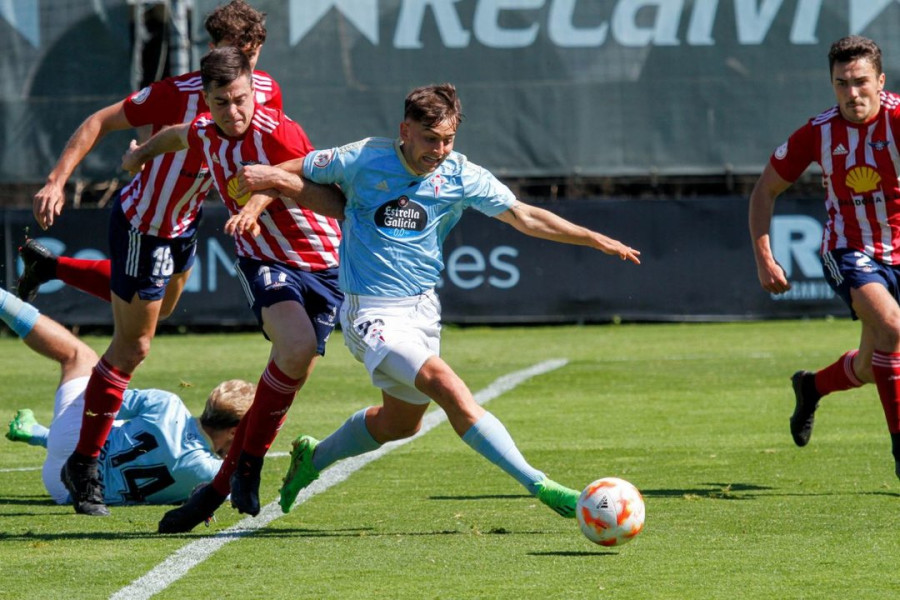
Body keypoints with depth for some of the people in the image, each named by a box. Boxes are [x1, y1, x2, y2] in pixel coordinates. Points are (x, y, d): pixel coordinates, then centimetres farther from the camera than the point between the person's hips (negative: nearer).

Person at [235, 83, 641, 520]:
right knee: (449, 388, -23)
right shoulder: (364, 160, -10)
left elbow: (523, 216, 1)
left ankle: (313, 457, 44)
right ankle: (538, 485, -27)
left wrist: (596, 240, -4)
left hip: (423, 310, 6)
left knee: (402, 421, 18)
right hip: (371, 314, -6)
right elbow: (291, 175, 2)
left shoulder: (460, 176, -2)